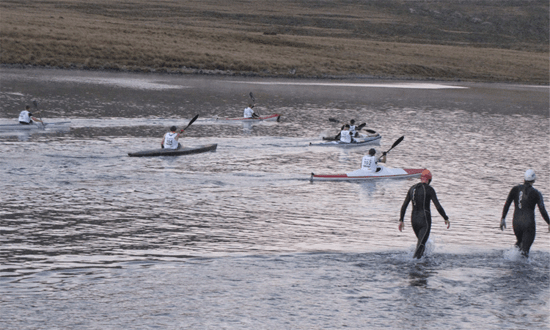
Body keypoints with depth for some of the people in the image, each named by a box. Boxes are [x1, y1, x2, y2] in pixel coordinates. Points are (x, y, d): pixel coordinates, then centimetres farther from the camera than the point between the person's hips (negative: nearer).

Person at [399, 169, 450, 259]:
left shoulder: (412, 188, 10)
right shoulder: (429, 189, -7)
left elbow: (404, 206, 10)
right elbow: (438, 206, -10)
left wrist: (401, 220, 16)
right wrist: (446, 219, 0)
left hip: (414, 219, 6)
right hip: (425, 220, -6)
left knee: (420, 241, 25)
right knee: (421, 244, -12)